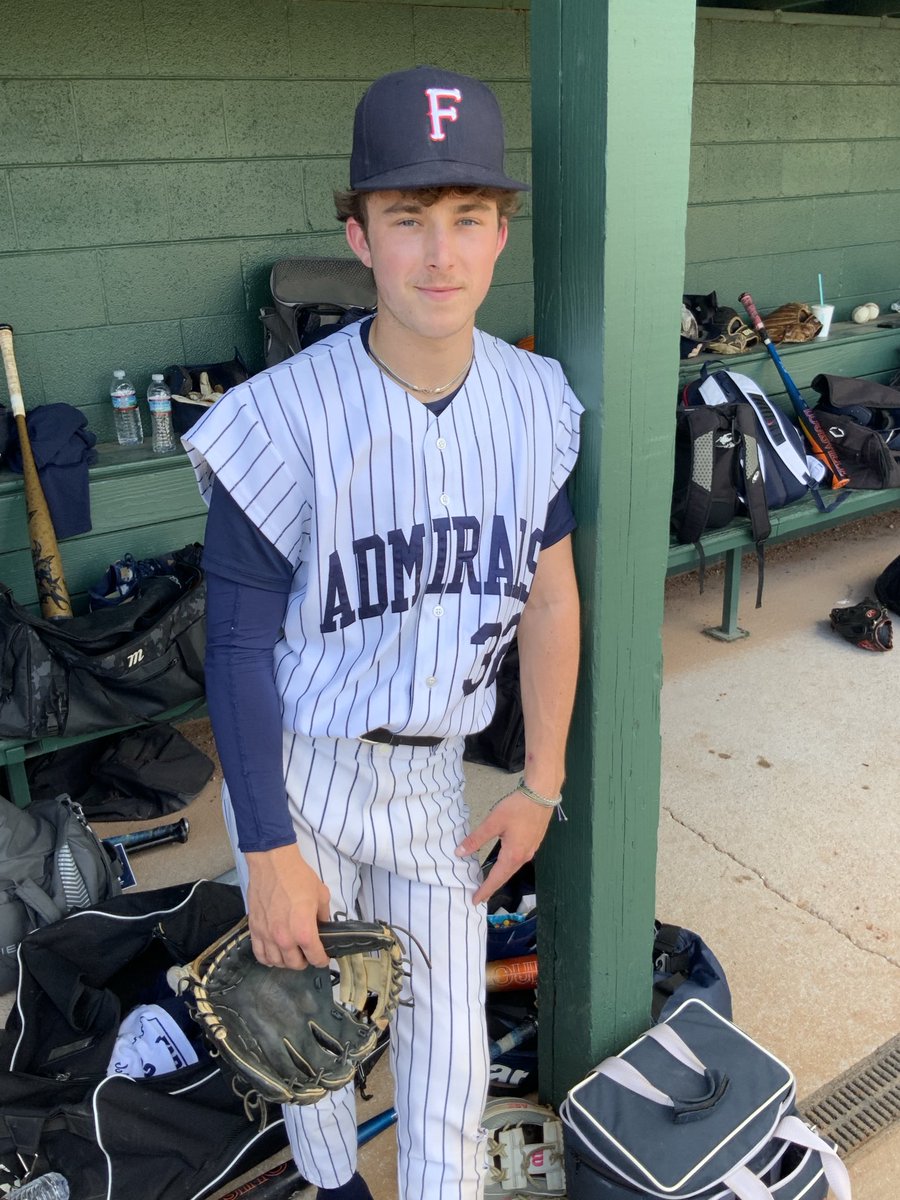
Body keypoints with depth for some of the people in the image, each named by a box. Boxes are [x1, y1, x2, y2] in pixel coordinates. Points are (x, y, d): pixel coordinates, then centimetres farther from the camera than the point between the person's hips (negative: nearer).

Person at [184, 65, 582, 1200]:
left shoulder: (537, 403, -7)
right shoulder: (284, 418, -21)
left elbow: (549, 598, 2)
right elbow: (239, 644, -15)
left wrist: (541, 782, 5)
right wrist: (267, 849, -12)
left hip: (435, 770, 3)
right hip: (301, 764, -2)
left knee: (451, 1055, 12)